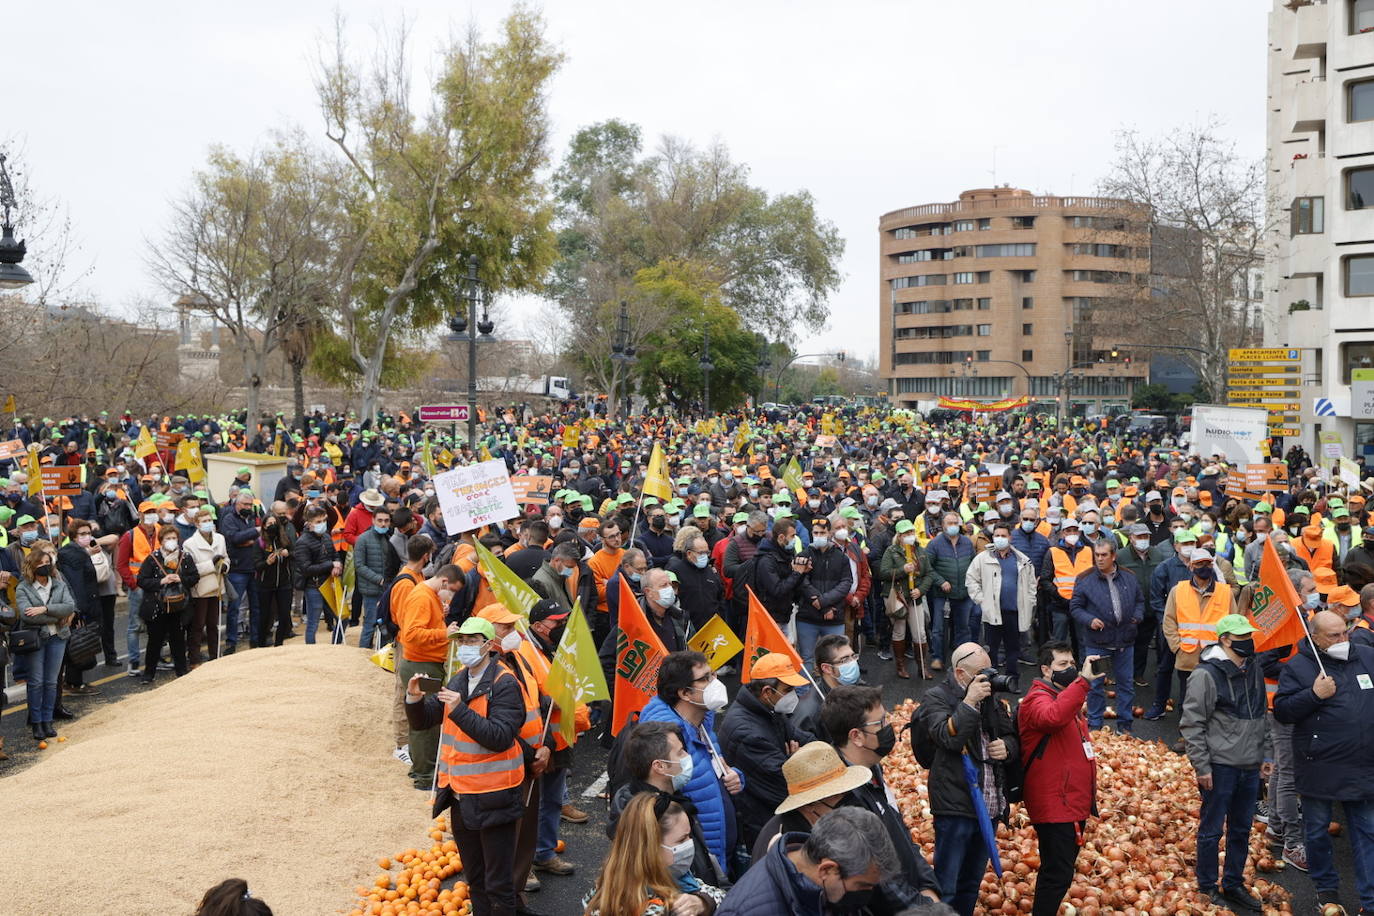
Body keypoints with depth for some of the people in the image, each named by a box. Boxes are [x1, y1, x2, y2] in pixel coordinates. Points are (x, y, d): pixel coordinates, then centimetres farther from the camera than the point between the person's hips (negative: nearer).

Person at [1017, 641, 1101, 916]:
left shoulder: (1066, 697, 16)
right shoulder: (1037, 699, -15)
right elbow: (1053, 717, -41)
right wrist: (1083, 681, -41)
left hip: (1074, 803, 10)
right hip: (1055, 807, -10)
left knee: (1060, 872, 18)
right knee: (1058, 874, -7)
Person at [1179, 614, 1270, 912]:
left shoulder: (1254, 670, 8)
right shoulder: (1206, 675, -15)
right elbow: (1191, 724, -14)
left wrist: (1264, 755, 18)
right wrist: (1202, 767, -14)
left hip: (1250, 767, 7)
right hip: (1220, 766, -7)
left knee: (1241, 829, 16)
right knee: (1212, 829, 4)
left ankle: (1234, 885, 30)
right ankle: (1207, 888, 18)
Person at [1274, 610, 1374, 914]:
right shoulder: (1298, 667, -7)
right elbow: (1281, 710, -12)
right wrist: (1314, 694, -22)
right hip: (1319, 768, -3)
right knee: (1317, 831, 12)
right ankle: (1326, 887, 32)